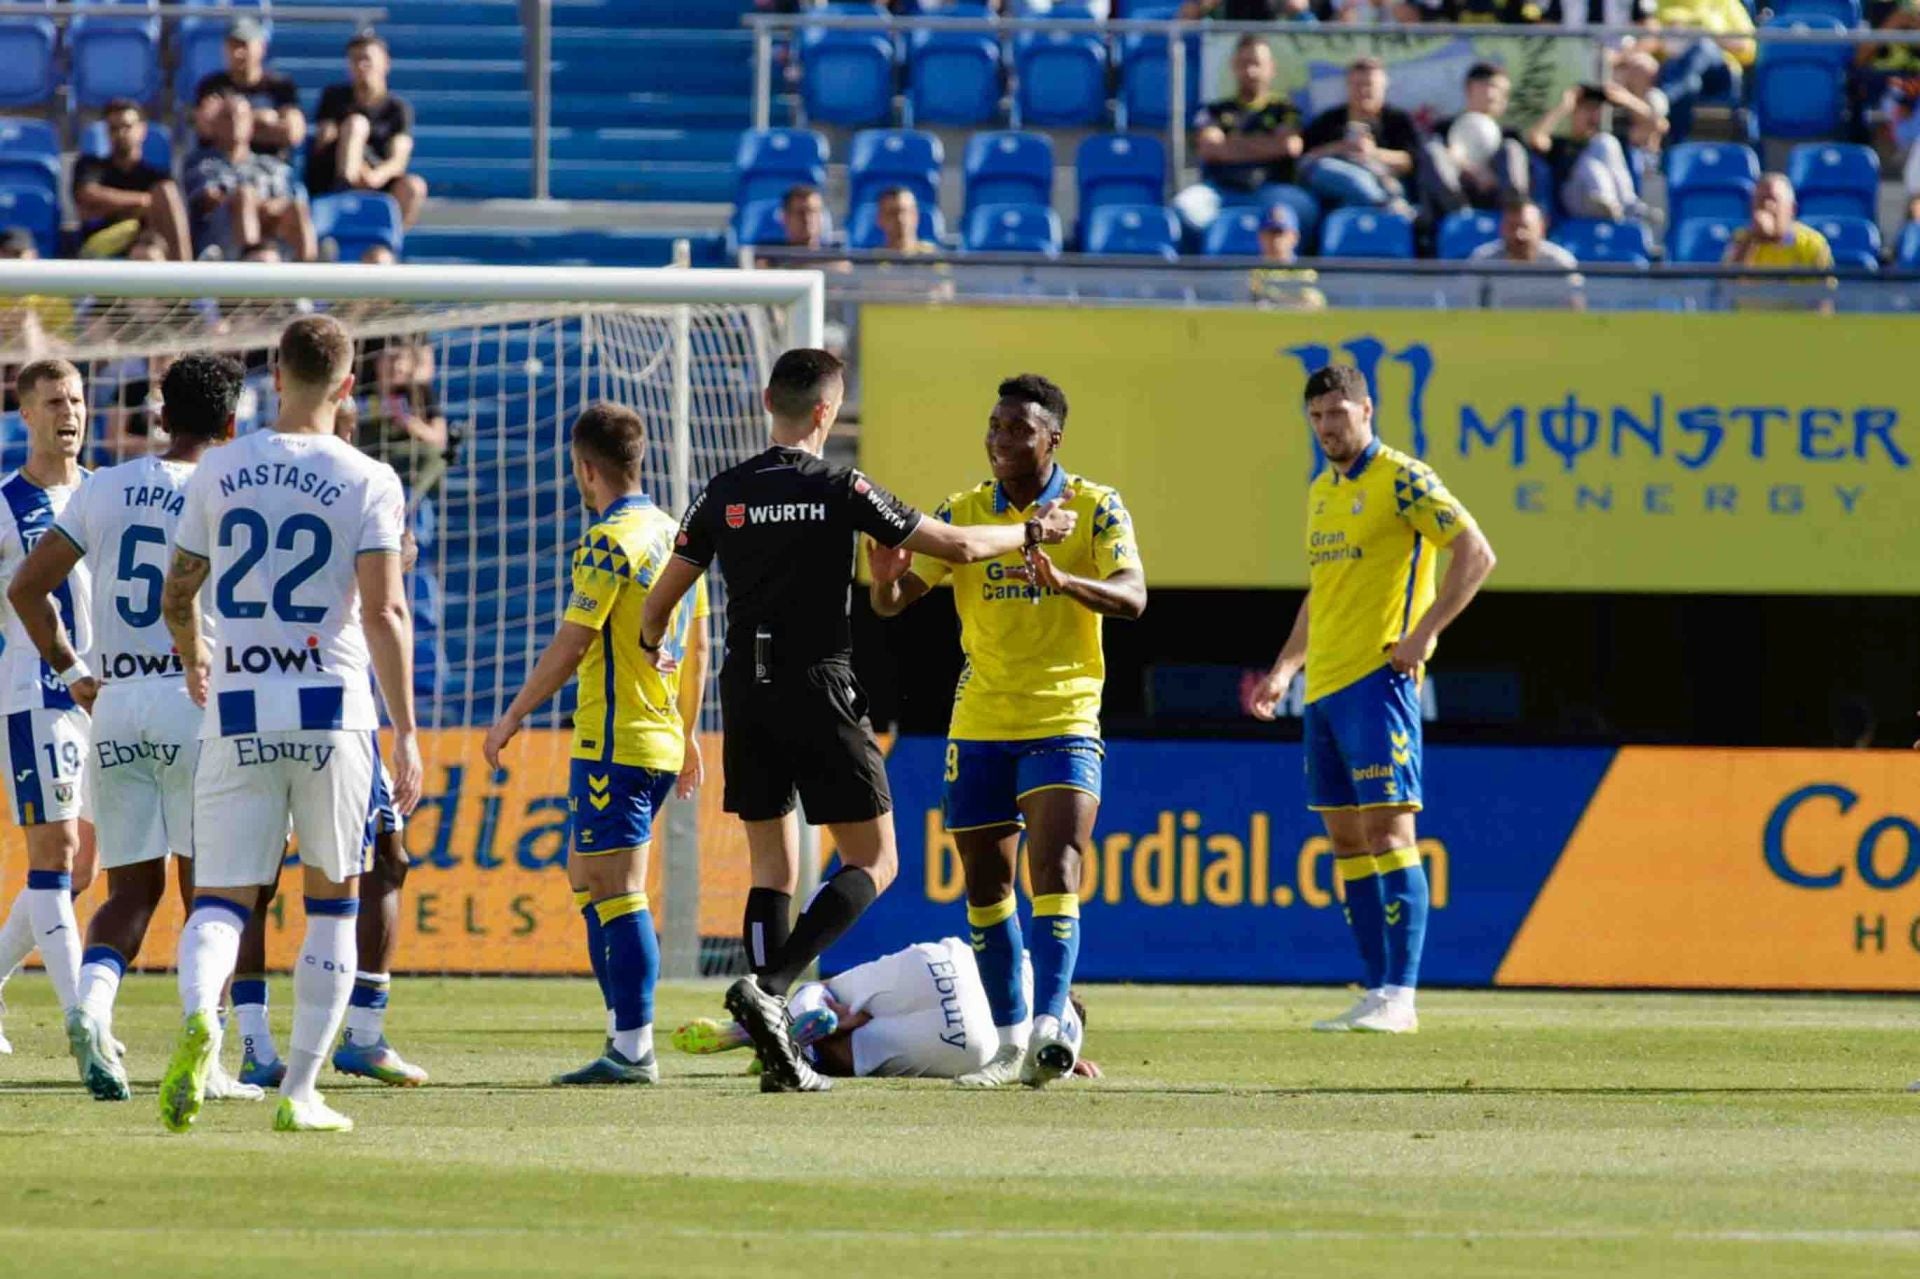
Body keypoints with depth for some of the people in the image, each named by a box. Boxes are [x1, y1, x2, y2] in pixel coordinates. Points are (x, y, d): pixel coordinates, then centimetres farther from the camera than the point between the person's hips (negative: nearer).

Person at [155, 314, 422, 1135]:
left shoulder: (219, 472, 6)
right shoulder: (368, 482, -3)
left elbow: (176, 597, 14)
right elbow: (383, 612, -10)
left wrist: (193, 661, 36)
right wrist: (405, 732, -8)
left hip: (237, 714, 1)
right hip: (332, 711, -1)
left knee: (221, 897, 2)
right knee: (332, 901, 13)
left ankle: (198, 1013, -31)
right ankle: (300, 1092, 9)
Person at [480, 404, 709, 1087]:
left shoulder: (610, 541, -14)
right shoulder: (674, 534, 13)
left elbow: (571, 645, -16)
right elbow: (697, 645, 18)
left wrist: (512, 718, -8)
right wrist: (688, 734, 27)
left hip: (613, 742, -9)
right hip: (662, 742, 9)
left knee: (618, 894, -7)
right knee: (587, 878, 17)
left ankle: (634, 1050, -9)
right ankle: (623, 1028, 17)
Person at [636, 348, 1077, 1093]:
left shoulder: (723, 496, 3)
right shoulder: (839, 492, -8)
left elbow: (660, 602, 10)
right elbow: (957, 547, -3)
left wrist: (651, 644, 34)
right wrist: (1033, 533, 15)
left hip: (746, 695, 5)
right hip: (819, 694, -5)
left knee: (772, 870, 10)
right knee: (874, 863, 3)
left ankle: (778, 1057, 4)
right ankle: (771, 985, -18)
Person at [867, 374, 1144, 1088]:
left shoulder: (1094, 508, -5)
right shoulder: (962, 513, 5)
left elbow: (1131, 598, -18)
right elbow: (894, 601, 1)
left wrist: (1068, 581, -38)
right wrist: (887, 578, -24)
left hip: (1064, 721, -4)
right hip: (979, 726, 4)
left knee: (1056, 871, -18)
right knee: (986, 887, 7)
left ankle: (1050, 1028, -27)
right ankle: (1010, 1041, 17)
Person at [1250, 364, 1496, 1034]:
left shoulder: (1401, 479, -7)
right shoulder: (1321, 492, 18)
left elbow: (1476, 553, -12)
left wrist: (1423, 633, -16)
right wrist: (1285, 668, 21)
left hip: (1377, 678, -9)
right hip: (1324, 683, 9)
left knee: (1387, 829, -12)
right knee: (1346, 840, 7)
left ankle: (1399, 996, -14)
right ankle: (1375, 989, 11)